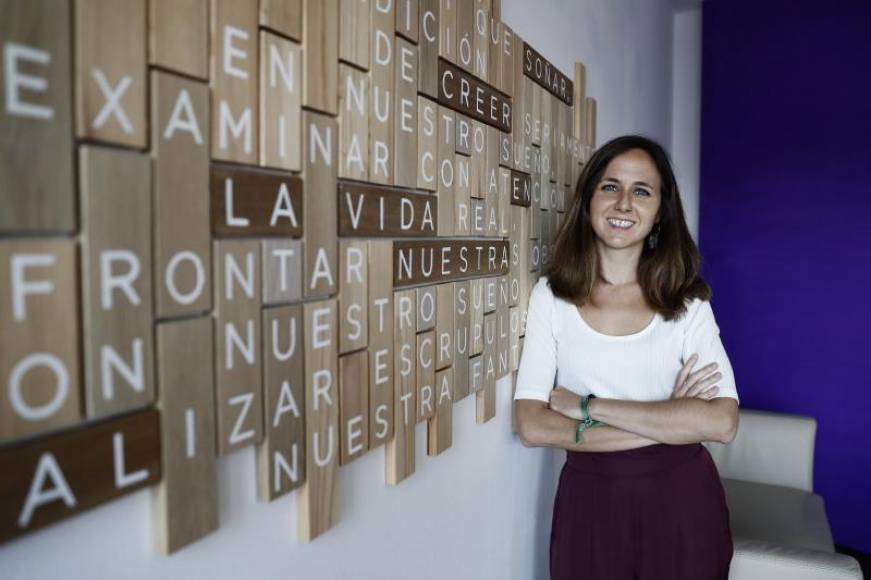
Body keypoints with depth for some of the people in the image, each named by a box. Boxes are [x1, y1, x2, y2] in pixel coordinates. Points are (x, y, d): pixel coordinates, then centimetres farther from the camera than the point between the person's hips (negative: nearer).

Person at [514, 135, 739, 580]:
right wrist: (668, 423, -16)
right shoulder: (551, 294, -6)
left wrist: (587, 406, -19)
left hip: (681, 498, 1)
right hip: (589, 498, 0)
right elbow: (532, 426, -13)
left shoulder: (688, 301, -4)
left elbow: (722, 422, -16)